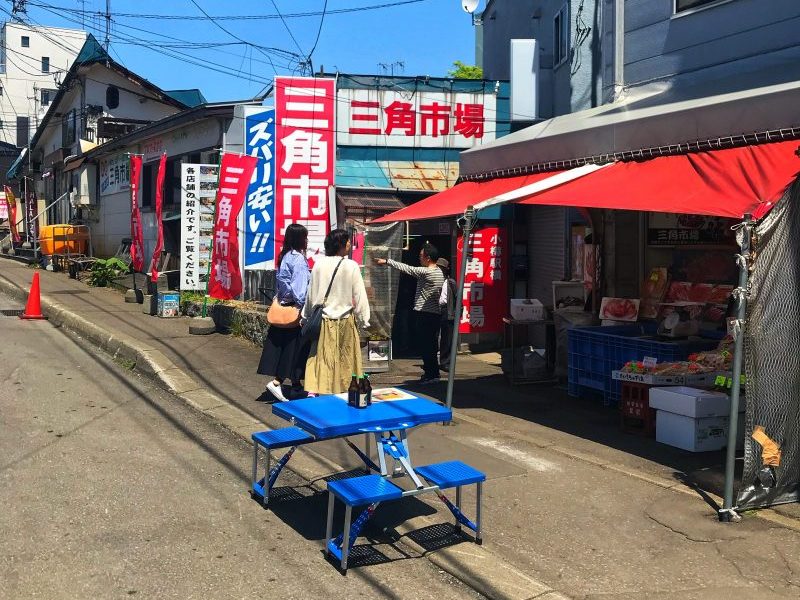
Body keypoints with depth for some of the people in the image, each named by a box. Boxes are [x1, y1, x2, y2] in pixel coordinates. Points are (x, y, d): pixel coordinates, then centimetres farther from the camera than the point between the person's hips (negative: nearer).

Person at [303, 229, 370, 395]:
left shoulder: (319, 264, -1)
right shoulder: (351, 266, -10)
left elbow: (311, 293, 6)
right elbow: (359, 296, -7)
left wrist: (307, 315, 17)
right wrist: (364, 320, 1)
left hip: (323, 320, 3)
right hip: (345, 320, -3)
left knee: (322, 361, 6)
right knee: (345, 361, 8)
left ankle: (320, 390, 4)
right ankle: (342, 390, 13)